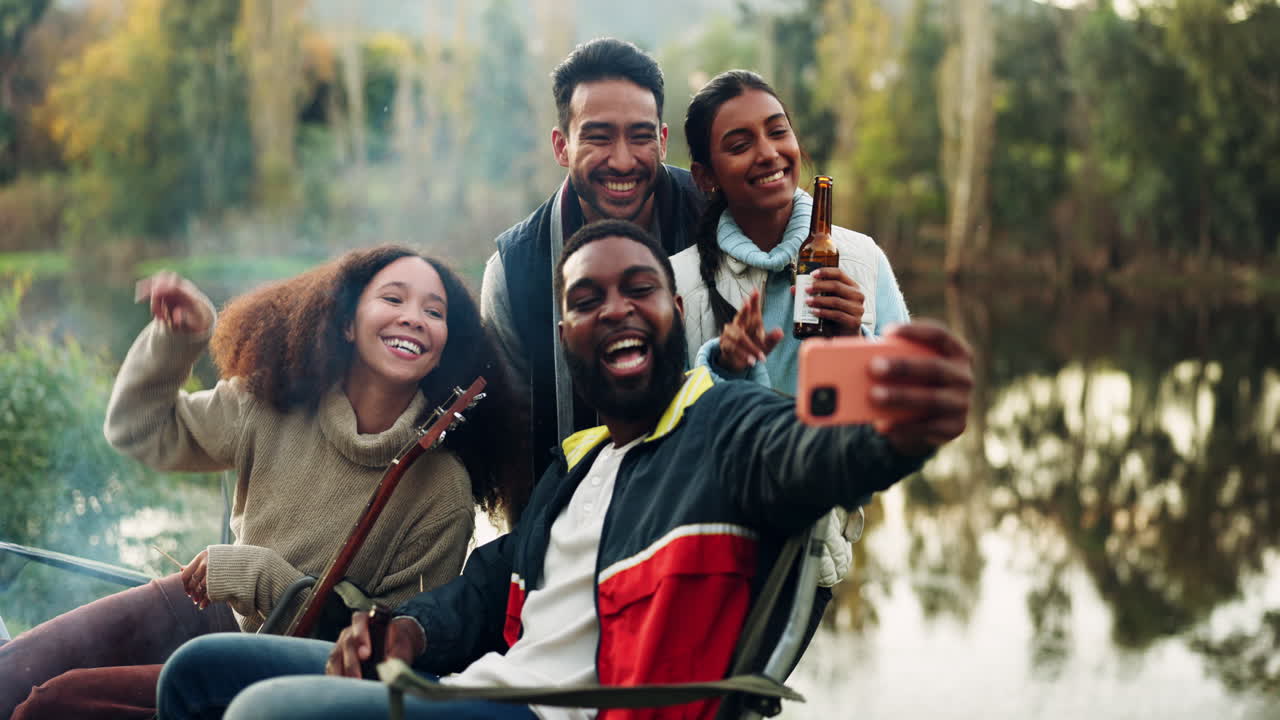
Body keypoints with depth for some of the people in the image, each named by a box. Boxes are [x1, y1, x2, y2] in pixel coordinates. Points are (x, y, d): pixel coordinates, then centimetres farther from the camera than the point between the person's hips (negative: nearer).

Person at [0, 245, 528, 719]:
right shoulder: (272, 405, -8)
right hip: (217, 606, 5)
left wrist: (263, 575, -21)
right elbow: (144, 432, 6)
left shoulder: (443, 489, -19)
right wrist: (176, 339, -12)